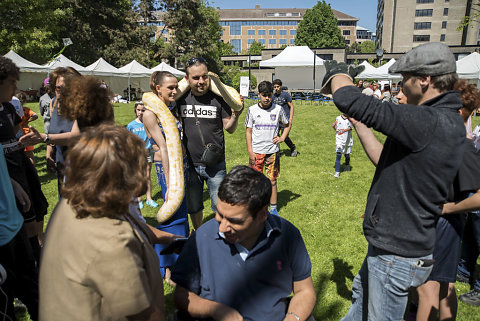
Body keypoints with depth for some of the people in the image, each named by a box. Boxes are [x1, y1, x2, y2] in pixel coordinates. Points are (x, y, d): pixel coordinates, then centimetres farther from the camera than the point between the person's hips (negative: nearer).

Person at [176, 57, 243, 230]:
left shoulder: (218, 98, -8)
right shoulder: (181, 98, -2)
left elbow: (229, 129, -2)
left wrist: (235, 116, -22)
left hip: (215, 165, -2)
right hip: (190, 165, 3)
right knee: (193, 207, 19)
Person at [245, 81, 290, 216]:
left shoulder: (278, 109, 0)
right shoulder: (252, 110, -2)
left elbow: (288, 124, 16)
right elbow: (248, 131, 2)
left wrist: (282, 138, 1)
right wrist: (250, 151, -4)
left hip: (272, 151, 1)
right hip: (256, 152, 0)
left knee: (272, 181, 6)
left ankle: (273, 209, 19)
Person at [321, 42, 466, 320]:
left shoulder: (433, 123, -29)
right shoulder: (443, 121, 4)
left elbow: (349, 101, -32)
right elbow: (386, 161, 12)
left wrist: (339, 73, -9)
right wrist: (359, 123, 11)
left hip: (398, 256, -10)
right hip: (390, 245, 10)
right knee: (361, 295, 31)